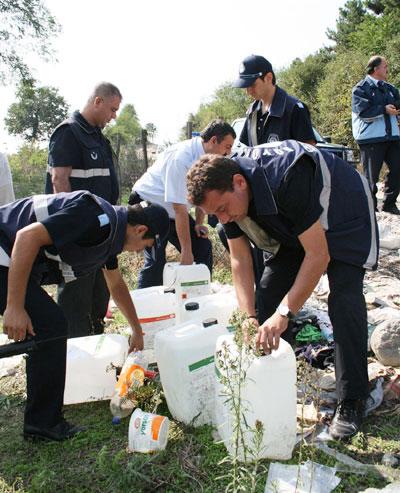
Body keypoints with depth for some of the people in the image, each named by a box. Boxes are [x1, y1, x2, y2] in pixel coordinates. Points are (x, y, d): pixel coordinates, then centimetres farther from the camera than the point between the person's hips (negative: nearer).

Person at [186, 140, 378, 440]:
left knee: (344, 299, -20)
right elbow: (240, 259, -13)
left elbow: (318, 254, -37)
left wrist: (283, 314, -39)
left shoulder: (286, 180, -41)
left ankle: (352, 401, -8)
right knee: (269, 292, -4)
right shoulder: (223, 192, -19)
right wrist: (249, 317, -23)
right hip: (293, 227, 7)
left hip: (345, 220, -6)